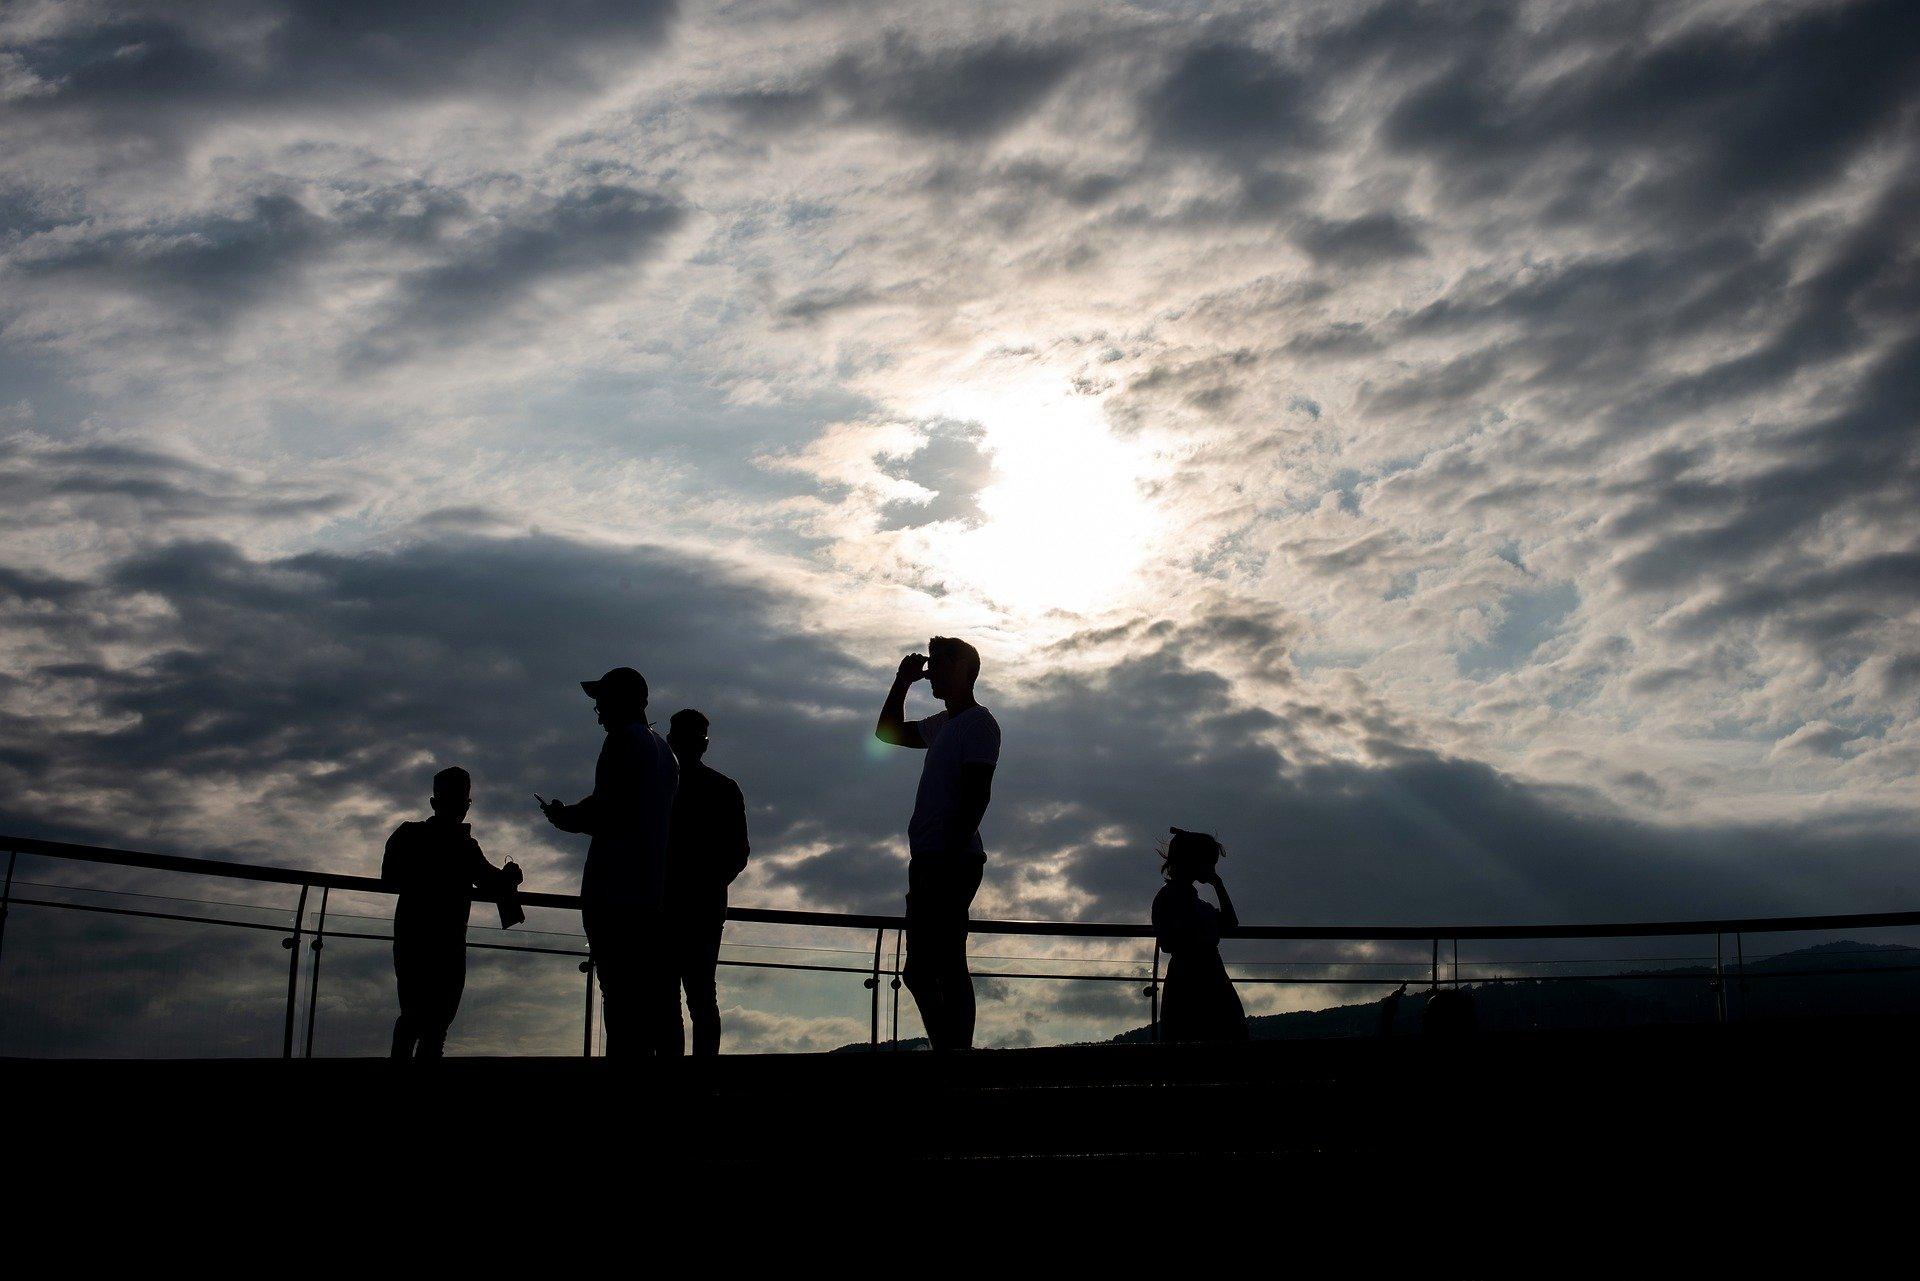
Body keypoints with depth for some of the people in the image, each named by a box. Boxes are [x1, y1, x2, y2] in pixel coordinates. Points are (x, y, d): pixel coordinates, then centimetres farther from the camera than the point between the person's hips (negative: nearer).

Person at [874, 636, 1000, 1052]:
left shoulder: (978, 723, -6)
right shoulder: (942, 725, 22)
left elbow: (977, 794, -16)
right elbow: (888, 732, 37)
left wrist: (951, 854, -23)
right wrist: (902, 682, 26)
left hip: (952, 861, -10)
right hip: (928, 861, 10)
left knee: (947, 966, -12)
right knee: (920, 971, 10)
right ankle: (948, 1048, 13)